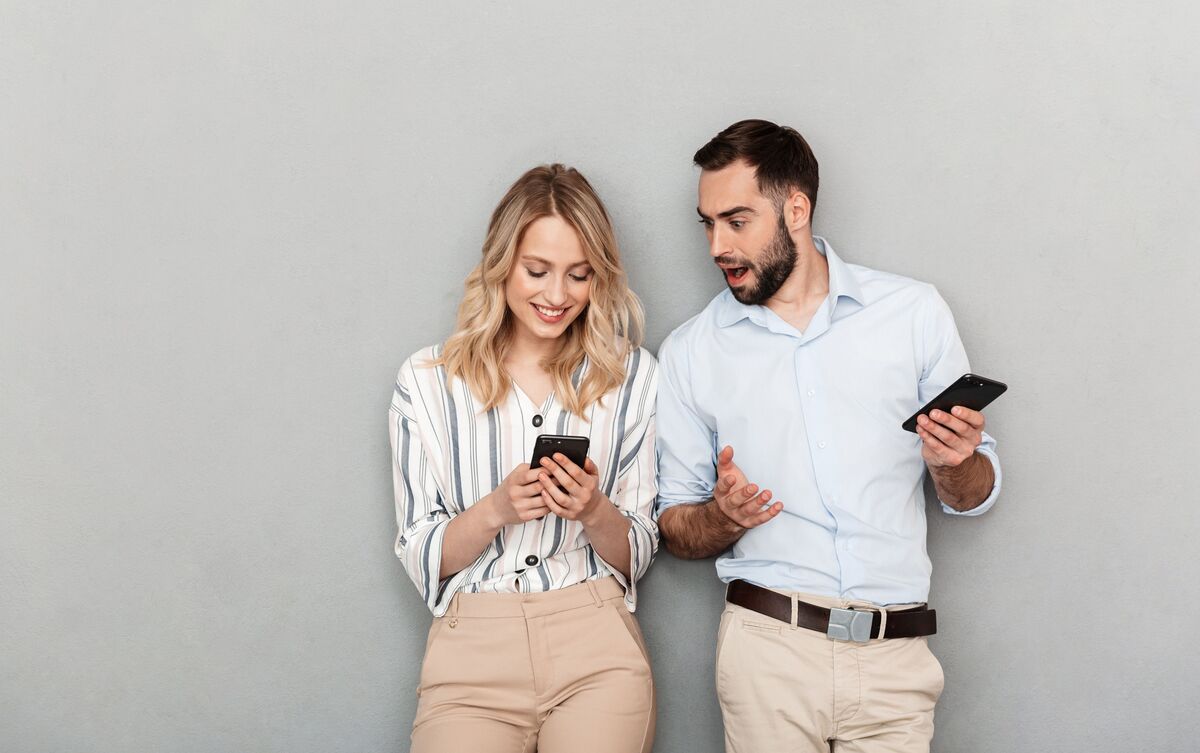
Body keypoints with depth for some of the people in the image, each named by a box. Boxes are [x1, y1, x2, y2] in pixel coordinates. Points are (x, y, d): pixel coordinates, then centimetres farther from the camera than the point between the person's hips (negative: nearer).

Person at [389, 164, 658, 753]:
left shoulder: (631, 374, 6)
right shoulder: (427, 381, 3)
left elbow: (635, 559, 8)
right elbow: (420, 560, 2)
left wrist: (594, 511, -13)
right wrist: (496, 510, -16)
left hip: (597, 647, 1)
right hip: (471, 647, 0)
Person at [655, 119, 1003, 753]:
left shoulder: (915, 312, 4)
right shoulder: (689, 352, 5)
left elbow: (975, 497, 9)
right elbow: (674, 526, 7)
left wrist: (953, 462, -13)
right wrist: (723, 516, -14)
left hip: (895, 654, 1)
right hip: (767, 646, 0)